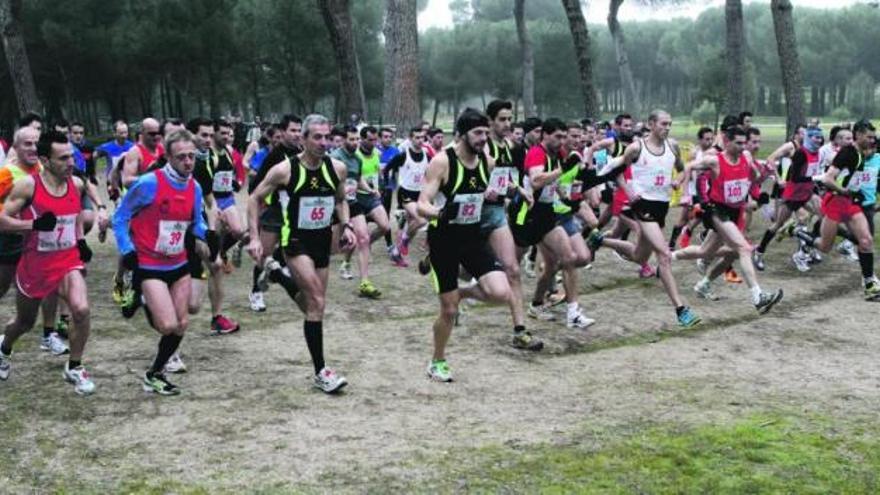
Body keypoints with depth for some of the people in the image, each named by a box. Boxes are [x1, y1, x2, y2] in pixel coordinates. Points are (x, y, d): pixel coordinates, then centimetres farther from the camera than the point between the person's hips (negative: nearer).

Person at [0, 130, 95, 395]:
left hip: (68, 260, 2)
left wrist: (81, 240, 8)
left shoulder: (77, 184, -4)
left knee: (81, 309, -24)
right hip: (35, 263, -2)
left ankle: (74, 368, -3)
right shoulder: (27, 185, -17)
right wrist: (34, 224, -28)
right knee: (25, 321, 18)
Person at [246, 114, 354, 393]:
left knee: (313, 303, 15)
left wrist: (347, 226, -1)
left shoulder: (337, 169, -4)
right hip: (296, 240, -5)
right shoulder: (285, 170, -14)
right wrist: (254, 238, -11)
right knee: (317, 302, -17)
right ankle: (321, 372, -11)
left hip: (323, 240, 5)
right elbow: (254, 200, -4)